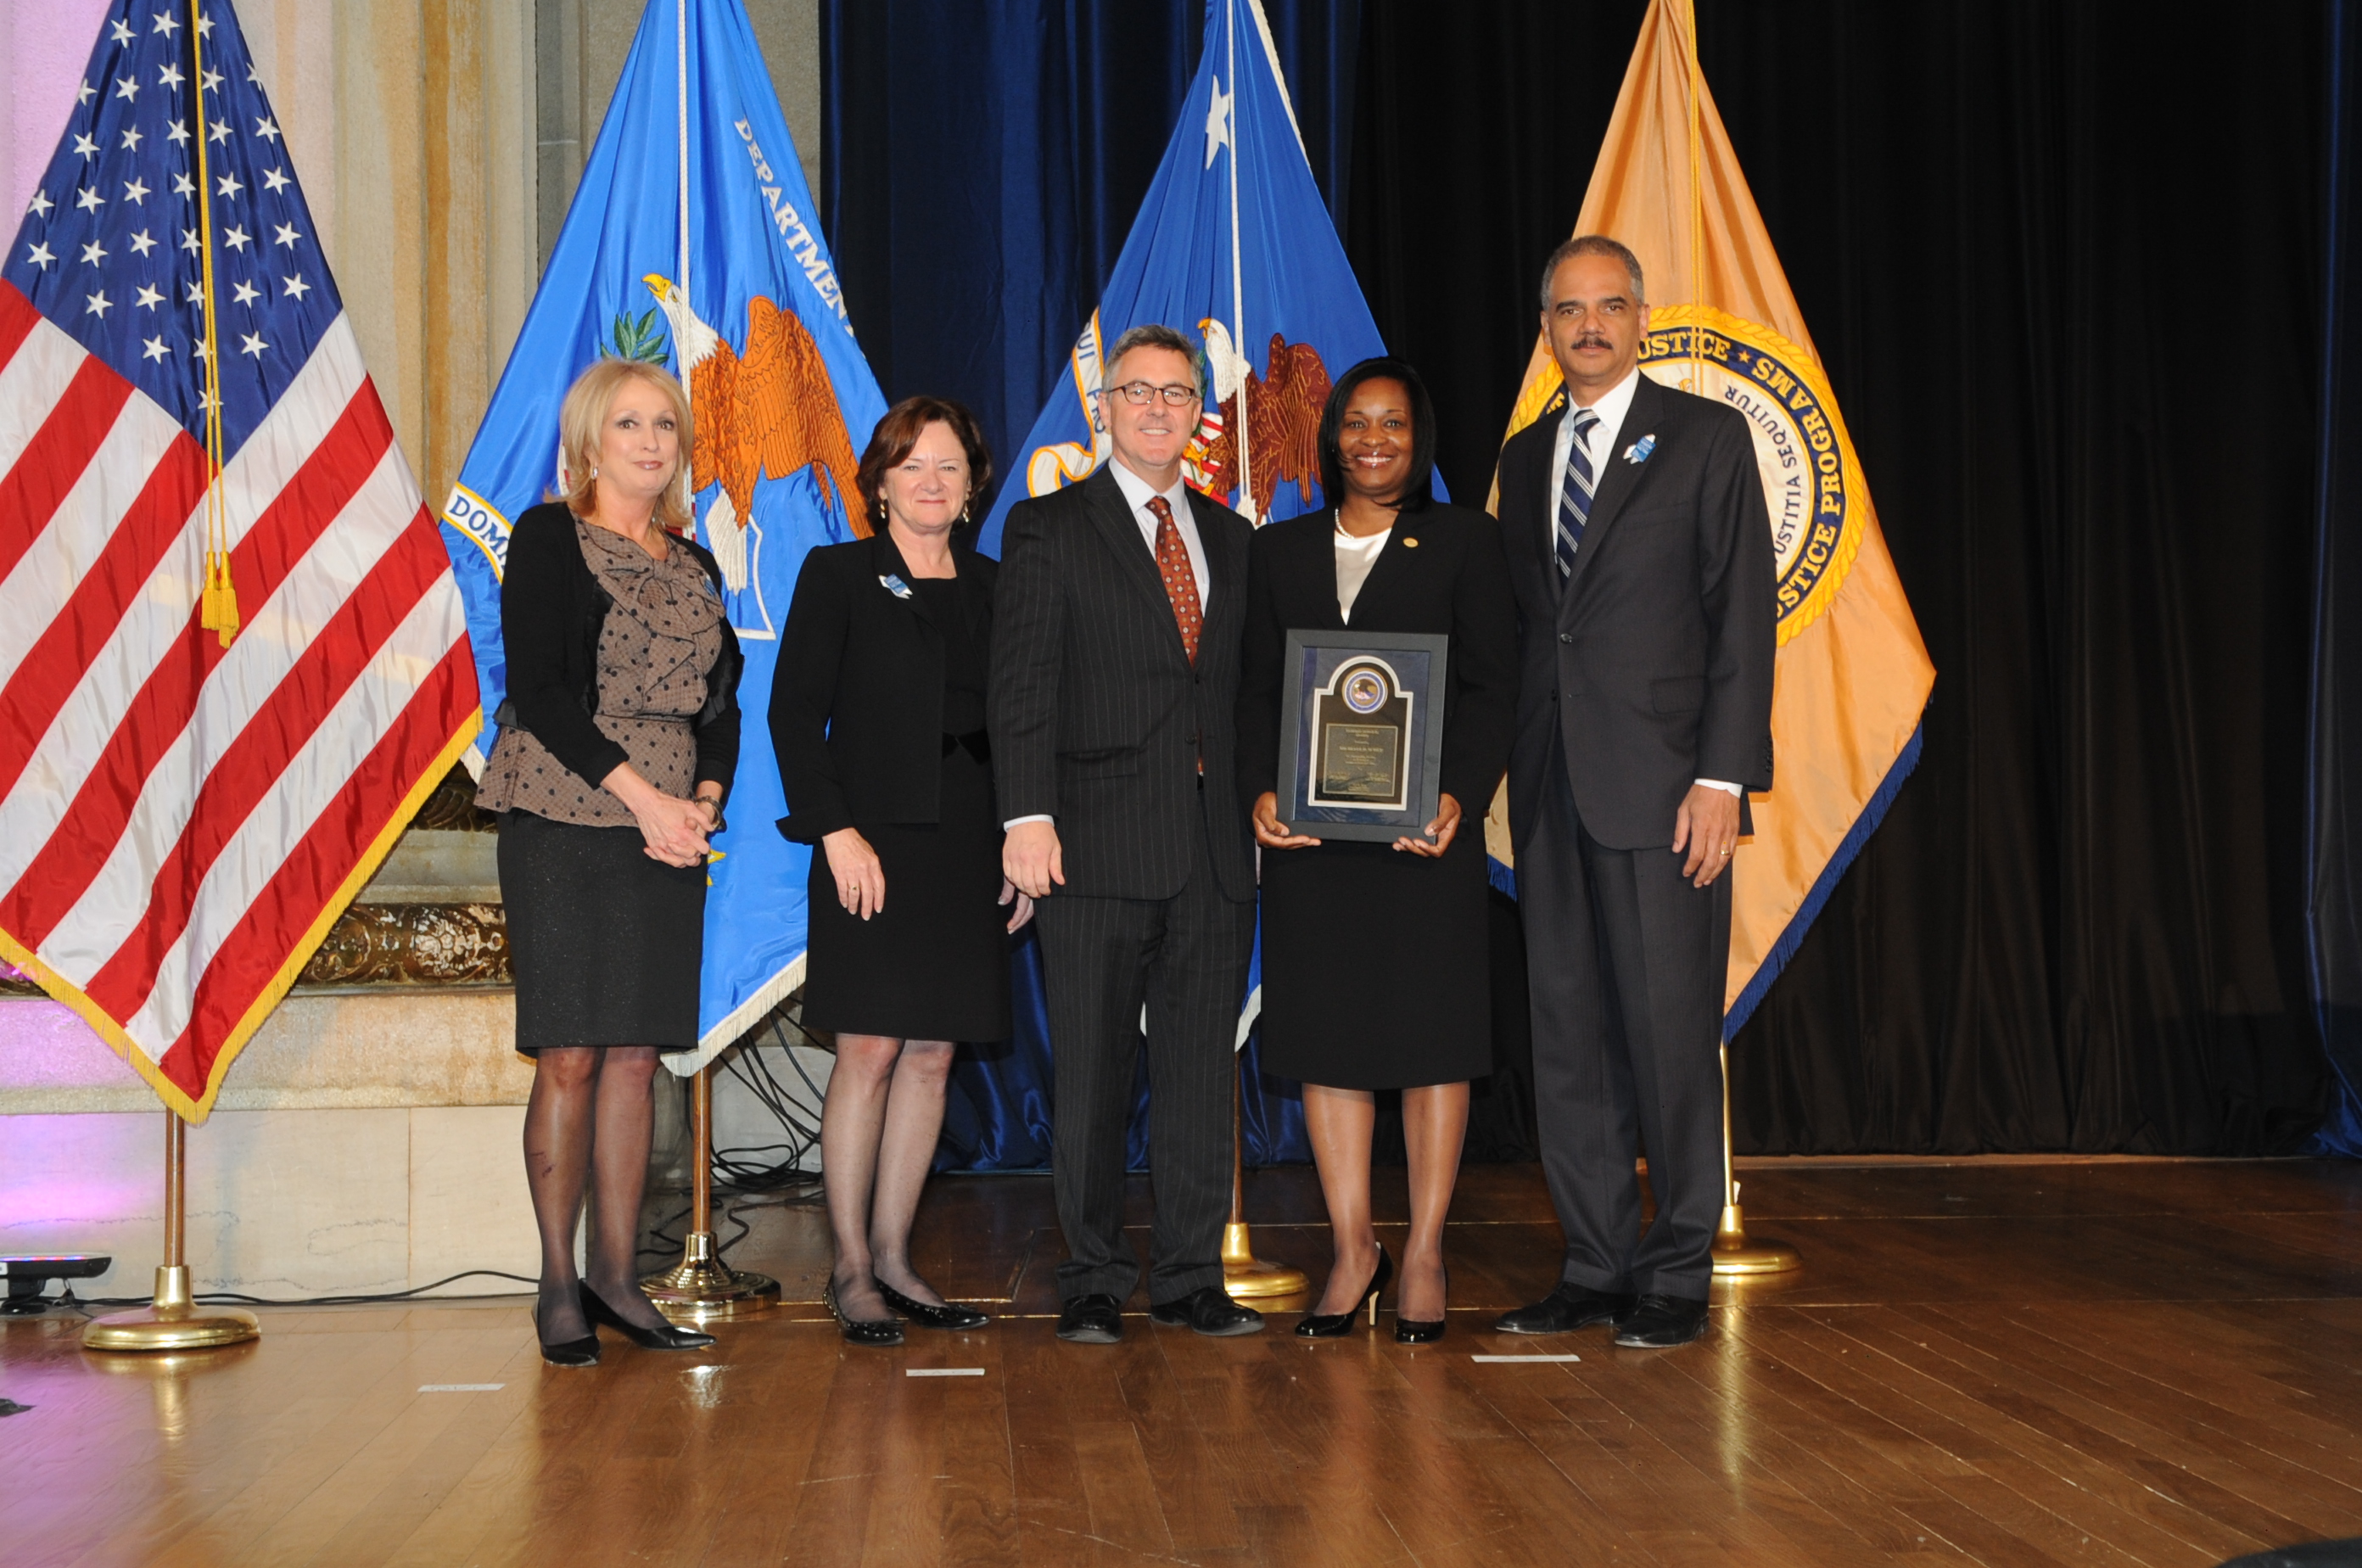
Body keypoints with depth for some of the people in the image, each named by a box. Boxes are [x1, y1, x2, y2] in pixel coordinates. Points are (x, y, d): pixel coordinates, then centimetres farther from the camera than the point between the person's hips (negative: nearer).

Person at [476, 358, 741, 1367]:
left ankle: (616, 1278, 11)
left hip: (671, 830, 5)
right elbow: (538, 688, -10)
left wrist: (704, 802, -4)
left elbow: (721, 704, 15)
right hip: (564, 824, -5)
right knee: (570, 1056, -5)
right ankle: (558, 1288, 3)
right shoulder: (550, 538, 0)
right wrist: (640, 793, -14)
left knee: (636, 1055, 5)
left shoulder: (692, 565, 17)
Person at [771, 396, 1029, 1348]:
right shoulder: (837, 575, 1)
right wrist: (836, 830, -14)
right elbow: (794, 713, -4)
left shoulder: (992, 588, 14)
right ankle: (851, 1269, 4)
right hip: (874, 841, -4)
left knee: (932, 1055, 6)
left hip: (968, 849, 5)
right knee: (870, 1052, -5)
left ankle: (894, 1258, 16)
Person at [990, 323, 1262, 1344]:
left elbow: (1244, 685, 18)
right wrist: (1027, 817, -14)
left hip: (1215, 845, 4)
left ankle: (1190, 1278, 16)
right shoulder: (1048, 528, 3)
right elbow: (1021, 684, -5)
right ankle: (1093, 1285, 11)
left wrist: (1257, 804, 8)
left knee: (1201, 1071, 6)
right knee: (1091, 1074, 1)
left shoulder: (1230, 536, 17)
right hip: (1098, 840, -4)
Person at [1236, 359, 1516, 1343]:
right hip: (1308, 824, 3)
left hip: (1426, 823, -3)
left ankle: (1425, 1256, 10)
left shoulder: (1462, 542, 5)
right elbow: (1257, 688, 10)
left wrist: (1460, 795, -15)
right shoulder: (1280, 550, 13)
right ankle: (1352, 1250, 14)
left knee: (1432, 1027, 1)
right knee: (1324, 1029, 4)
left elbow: (1491, 685, -1)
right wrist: (1259, 789, -7)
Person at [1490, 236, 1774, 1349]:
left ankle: (1677, 1277, 8)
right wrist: (1514, 771, 8)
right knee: (1569, 1030, 7)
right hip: (1550, 784, 5)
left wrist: (1723, 776, -12)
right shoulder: (1525, 456, 17)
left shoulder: (1705, 436, 2)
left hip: (1660, 780, -5)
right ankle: (1595, 1266, 16)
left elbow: (1742, 613, -4)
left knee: (1669, 1027, -3)